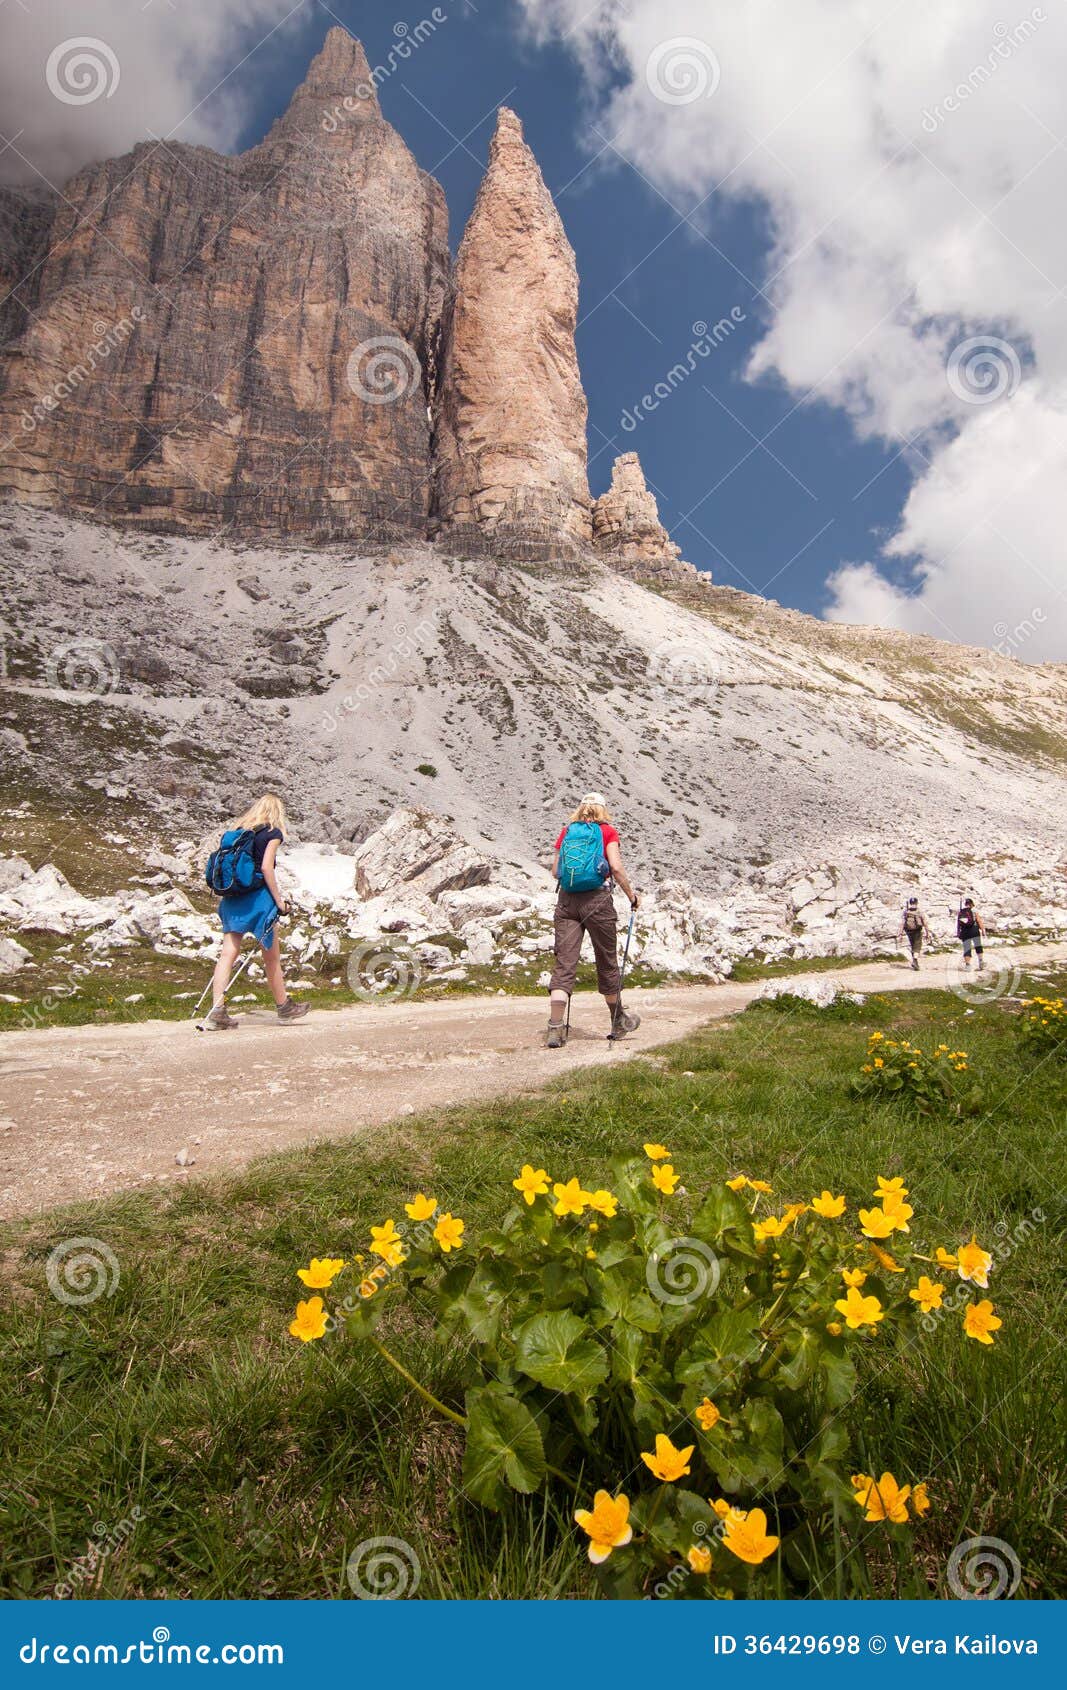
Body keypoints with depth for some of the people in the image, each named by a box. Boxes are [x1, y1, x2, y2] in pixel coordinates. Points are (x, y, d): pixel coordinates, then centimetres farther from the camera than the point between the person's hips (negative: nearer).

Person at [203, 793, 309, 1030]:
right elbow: (266, 867, -13)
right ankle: (284, 1006, 22)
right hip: (257, 896, -5)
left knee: (228, 952, 1)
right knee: (271, 955, 8)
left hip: (231, 897, 6)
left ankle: (217, 1010, -9)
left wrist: (226, 896, 17)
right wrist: (279, 901, -9)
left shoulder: (239, 830, 14)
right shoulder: (273, 832, -3)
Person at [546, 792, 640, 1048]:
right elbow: (616, 867, -10)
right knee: (607, 962, 12)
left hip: (567, 900, 3)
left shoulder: (567, 832, 12)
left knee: (563, 964, -1)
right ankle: (618, 1022, 29)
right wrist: (632, 895, 2)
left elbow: (555, 870, 11)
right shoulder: (607, 831, 2)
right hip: (597, 899, -3)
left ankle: (555, 1028, -11)